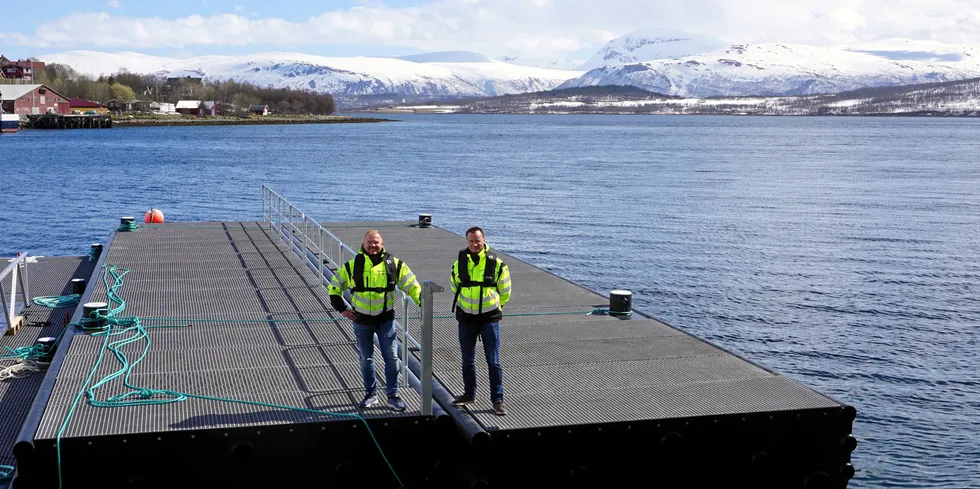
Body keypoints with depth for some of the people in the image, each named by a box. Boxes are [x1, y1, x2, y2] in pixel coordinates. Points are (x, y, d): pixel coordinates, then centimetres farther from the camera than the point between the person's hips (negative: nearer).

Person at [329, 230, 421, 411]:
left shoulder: (394, 265, -3)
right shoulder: (353, 266, -3)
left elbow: (411, 285, 1)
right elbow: (334, 287, 8)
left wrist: (422, 301, -13)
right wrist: (342, 309, 2)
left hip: (386, 319, 0)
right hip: (361, 321, 0)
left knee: (391, 358, 1)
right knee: (366, 359, 10)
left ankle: (393, 395, 14)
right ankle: (371, 395, 24)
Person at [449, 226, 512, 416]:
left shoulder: (496, 263, -8)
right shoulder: (459, 263, -1)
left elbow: (505, 292, 4)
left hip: (489, 318, -3)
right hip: (466, 318, 3)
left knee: (493, 362, -2)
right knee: (467, 360, 14)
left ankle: (497, 400, 5)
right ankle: (469, 394, 31)